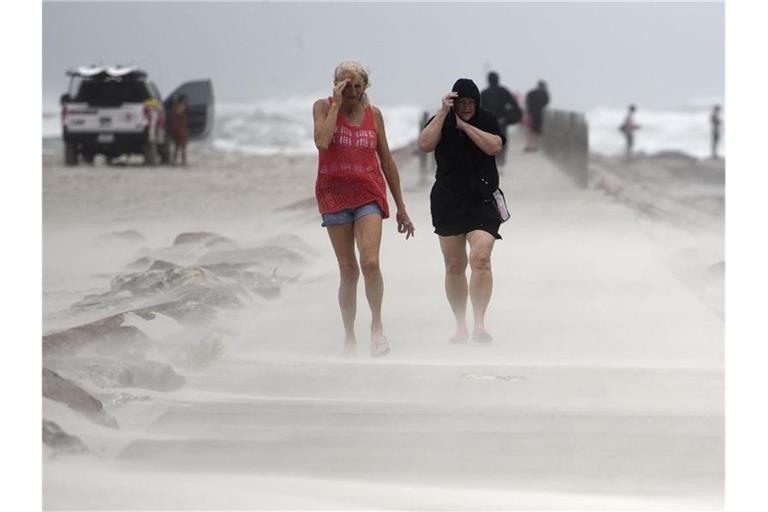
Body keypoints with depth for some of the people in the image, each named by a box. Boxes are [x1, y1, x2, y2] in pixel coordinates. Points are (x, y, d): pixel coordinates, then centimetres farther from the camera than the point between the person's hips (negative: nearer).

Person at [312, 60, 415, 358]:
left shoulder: (373, 114, 7)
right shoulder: (323, 107, 0)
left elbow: (387, 161, 12)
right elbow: (322, 142, -19)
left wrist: (401, 208, 13)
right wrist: (337, 104, -14)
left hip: (368, 194, 1)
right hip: (334, 195, -1)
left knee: (370, 262, -18)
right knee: (348, 270, 2)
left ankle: (377, 326, 0)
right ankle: (349, 337, 14)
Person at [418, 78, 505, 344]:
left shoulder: (487, 121, 1)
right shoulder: (440, 122, 2)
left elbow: (494, 147, -16)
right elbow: (425, 145, -15)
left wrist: (464, 124, -15)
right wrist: (443, 113, -17)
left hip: (482, 202, -2)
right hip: (448, 202, 2)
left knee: (480, 259, -19)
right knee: (454, 266, 6)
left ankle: (479, 325, -21)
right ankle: (460, 326, 16)